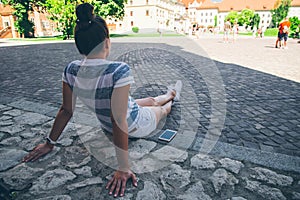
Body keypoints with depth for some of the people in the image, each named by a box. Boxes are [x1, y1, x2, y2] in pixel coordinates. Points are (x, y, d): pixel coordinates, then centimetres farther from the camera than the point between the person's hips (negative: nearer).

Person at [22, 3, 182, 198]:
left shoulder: (71, 70, -18)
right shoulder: (119, 71, -38)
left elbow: (66, 111, -11)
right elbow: (119, 121, -38)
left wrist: (50, 143, 4)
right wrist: (124, 168, -30)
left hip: (107, 125, 5)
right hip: (136, 126, -5)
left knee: (151, 100, 33)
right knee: (162, 109, 31)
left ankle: (171, 94, 66)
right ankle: (171, 98, 67)